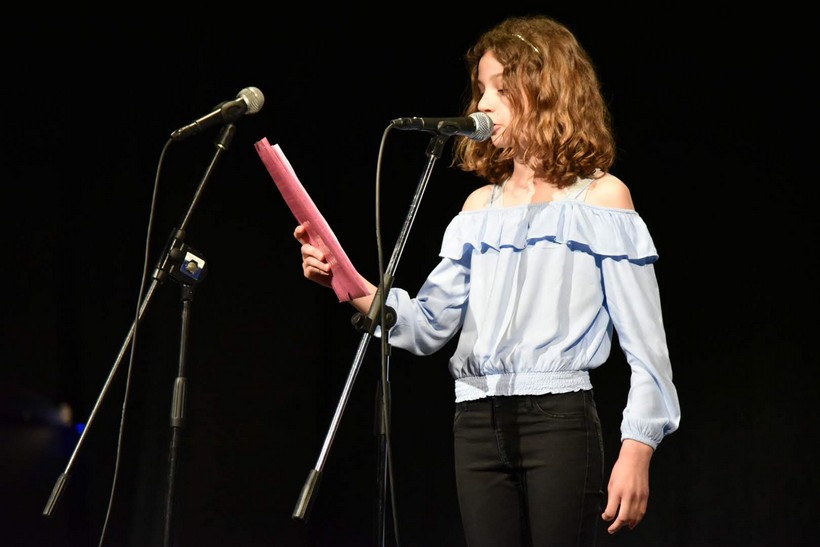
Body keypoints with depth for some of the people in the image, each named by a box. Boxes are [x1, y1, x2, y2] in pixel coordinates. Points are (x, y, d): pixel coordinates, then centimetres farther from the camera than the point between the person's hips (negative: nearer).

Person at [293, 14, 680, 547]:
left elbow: (644, 343, -2)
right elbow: (427, 326, 11)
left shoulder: (600, 198, 2)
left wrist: (636, 451, -10)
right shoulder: (480, 208, 18)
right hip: (478, 423, 5)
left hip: (559, 418, -5)